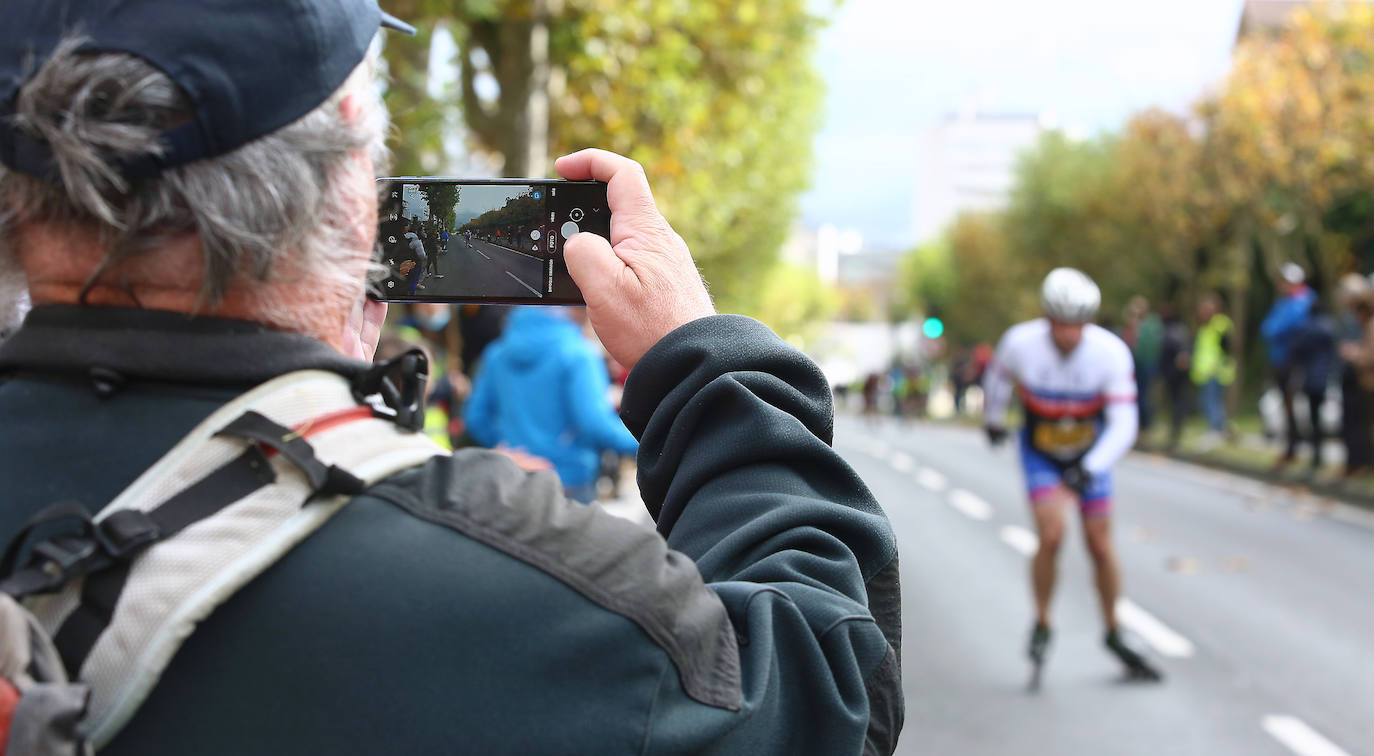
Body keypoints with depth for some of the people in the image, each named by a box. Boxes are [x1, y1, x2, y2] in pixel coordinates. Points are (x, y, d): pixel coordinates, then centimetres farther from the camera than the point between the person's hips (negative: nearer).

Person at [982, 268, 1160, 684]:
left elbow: (1123, 425, -27)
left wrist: (1090, 469, -39)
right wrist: (993, 420, 17)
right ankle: (1042, 625, 4)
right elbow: (998, 377, 0)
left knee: (1101, 545, 3)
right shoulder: (1020, 342, -25)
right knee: (1051, 535, -18)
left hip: (1090, 452, 1)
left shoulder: (1111, 351, -26)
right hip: (1040, 452, -1)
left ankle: (1113, 634, 24)